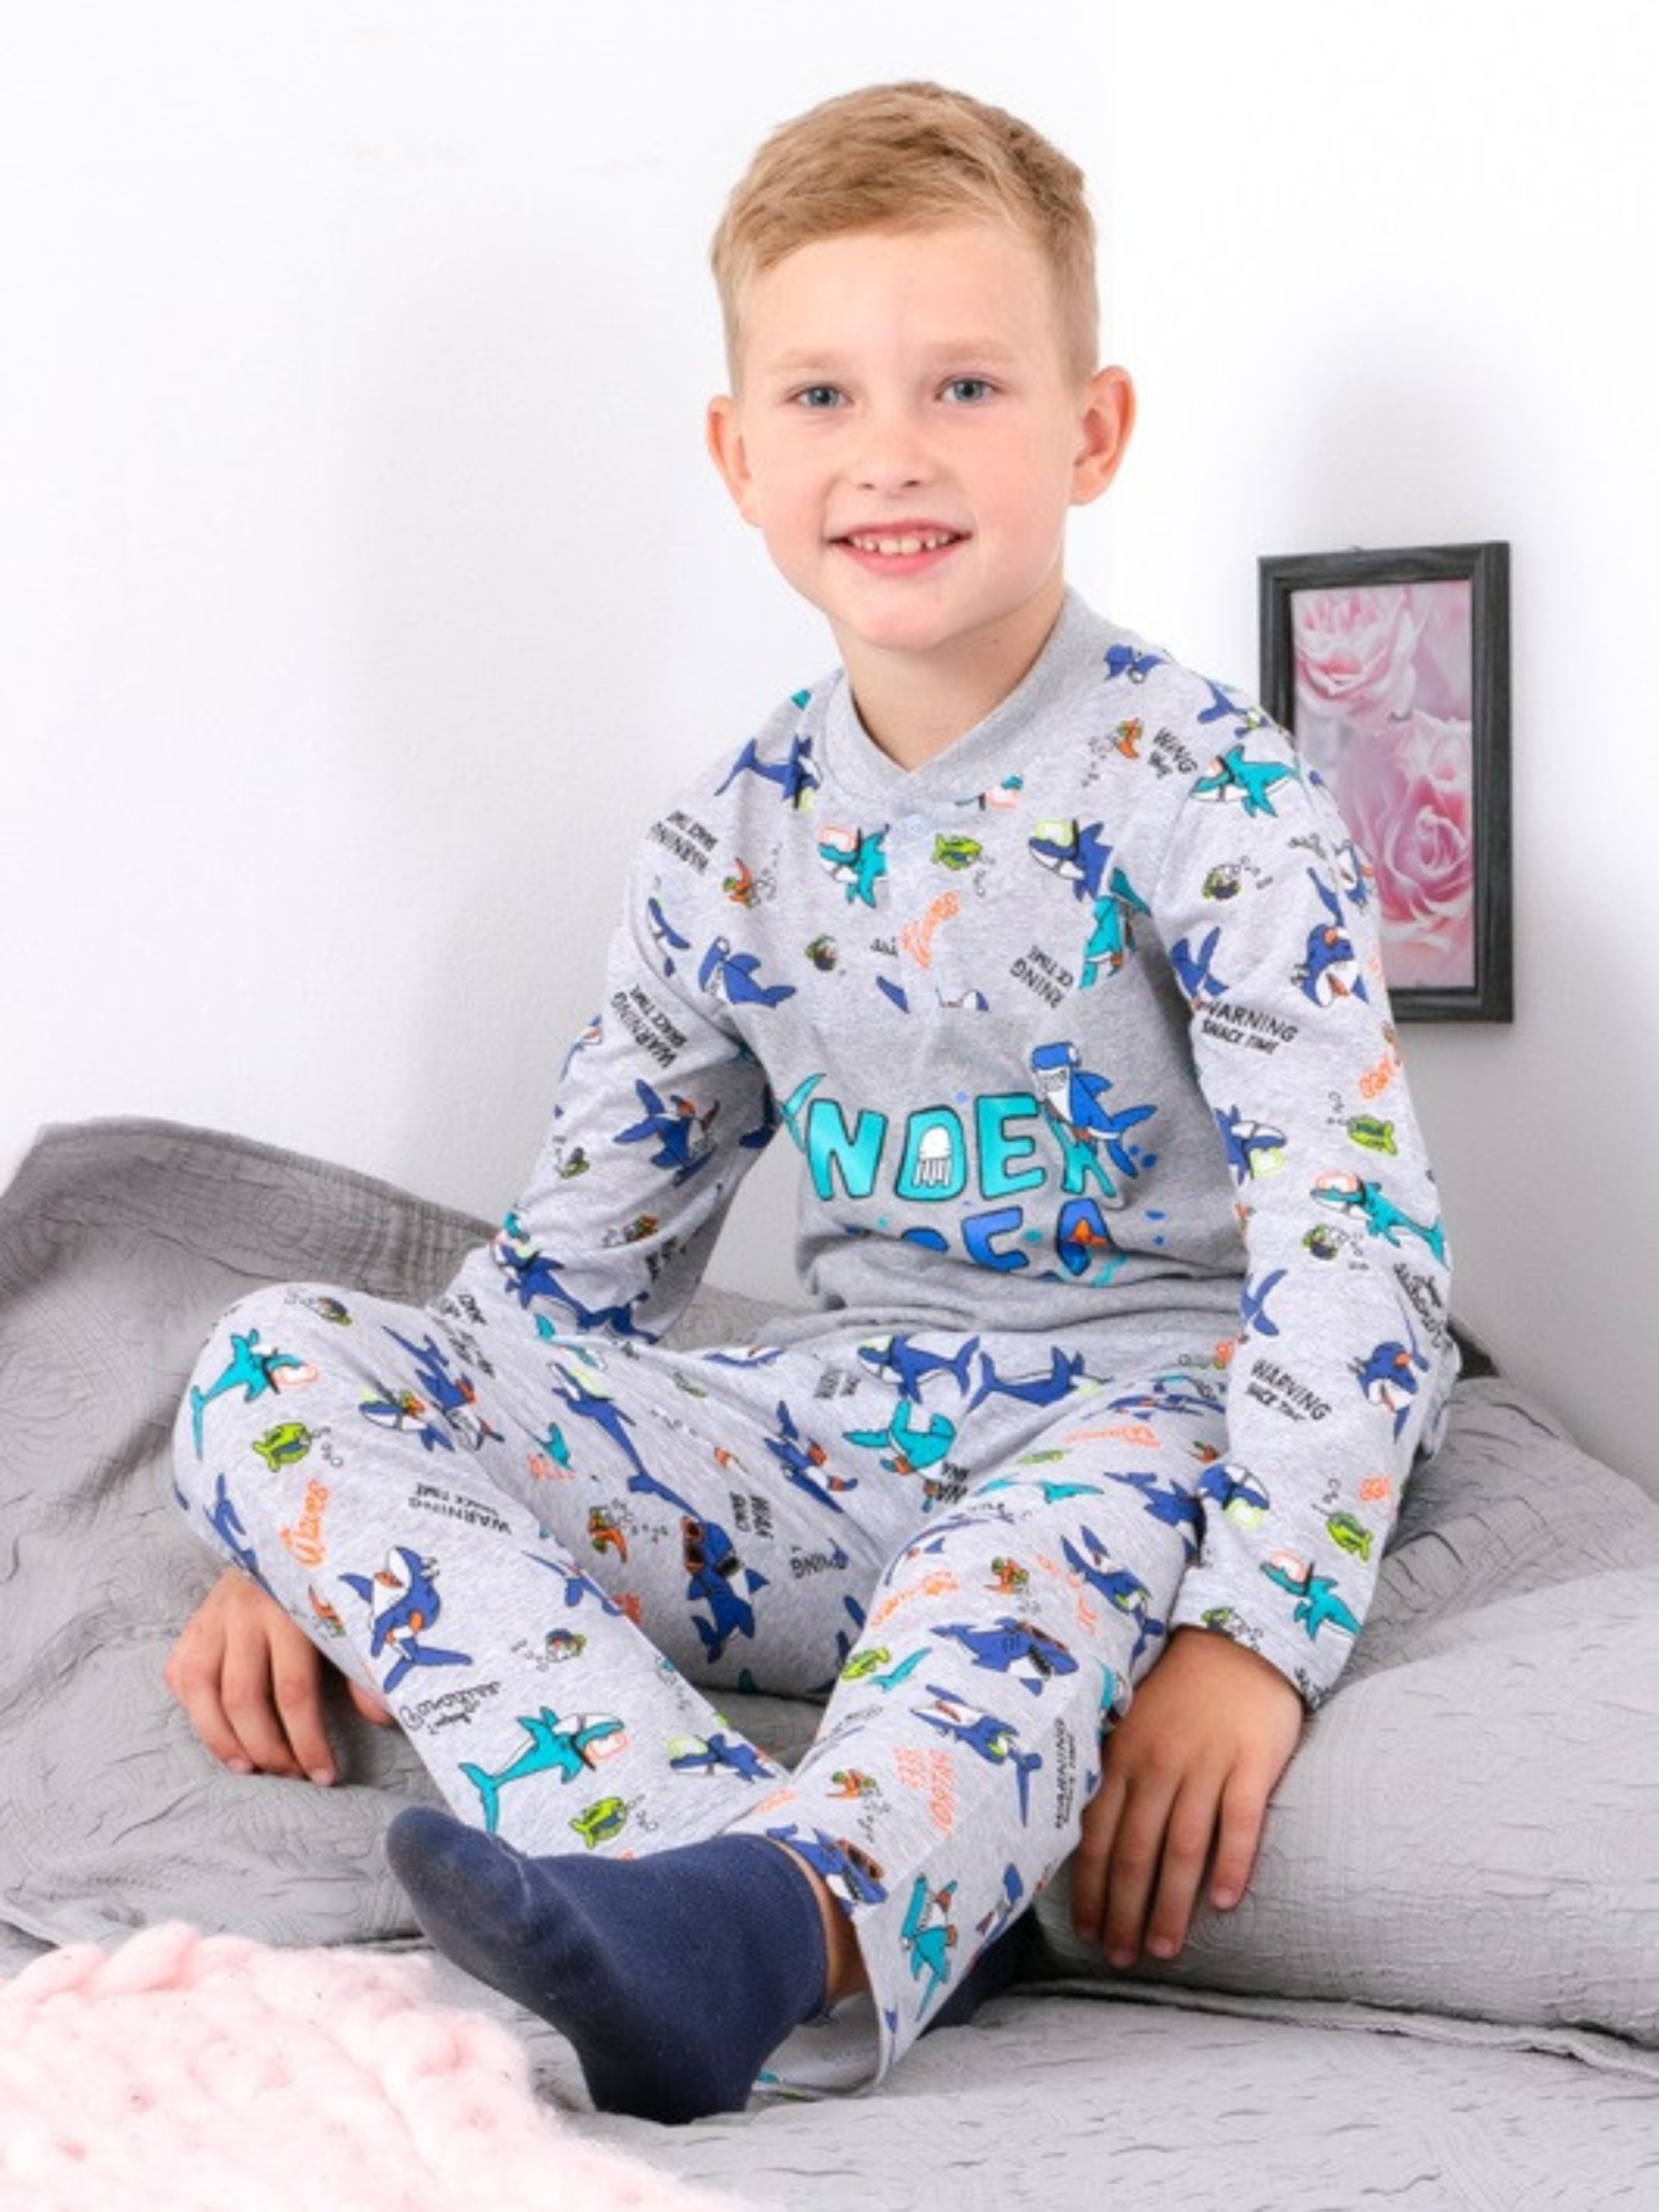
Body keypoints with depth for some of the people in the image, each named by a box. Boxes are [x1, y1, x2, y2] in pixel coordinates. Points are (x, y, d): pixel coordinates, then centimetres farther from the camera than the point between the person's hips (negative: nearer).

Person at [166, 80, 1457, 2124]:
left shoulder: (1193, 785, -6)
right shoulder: (731, 844, 9)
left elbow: (1356, 1228, -16)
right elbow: (570, 1263, 14)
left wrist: (1257, 1632, -29)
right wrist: (323, 1536, 1)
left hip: (1136, 1400, -5)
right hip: (839, 1439, 5)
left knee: (1122, 1490, -42)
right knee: (275, 1363, -15)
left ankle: (803, 1913, -69)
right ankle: (720, 1843, -40)